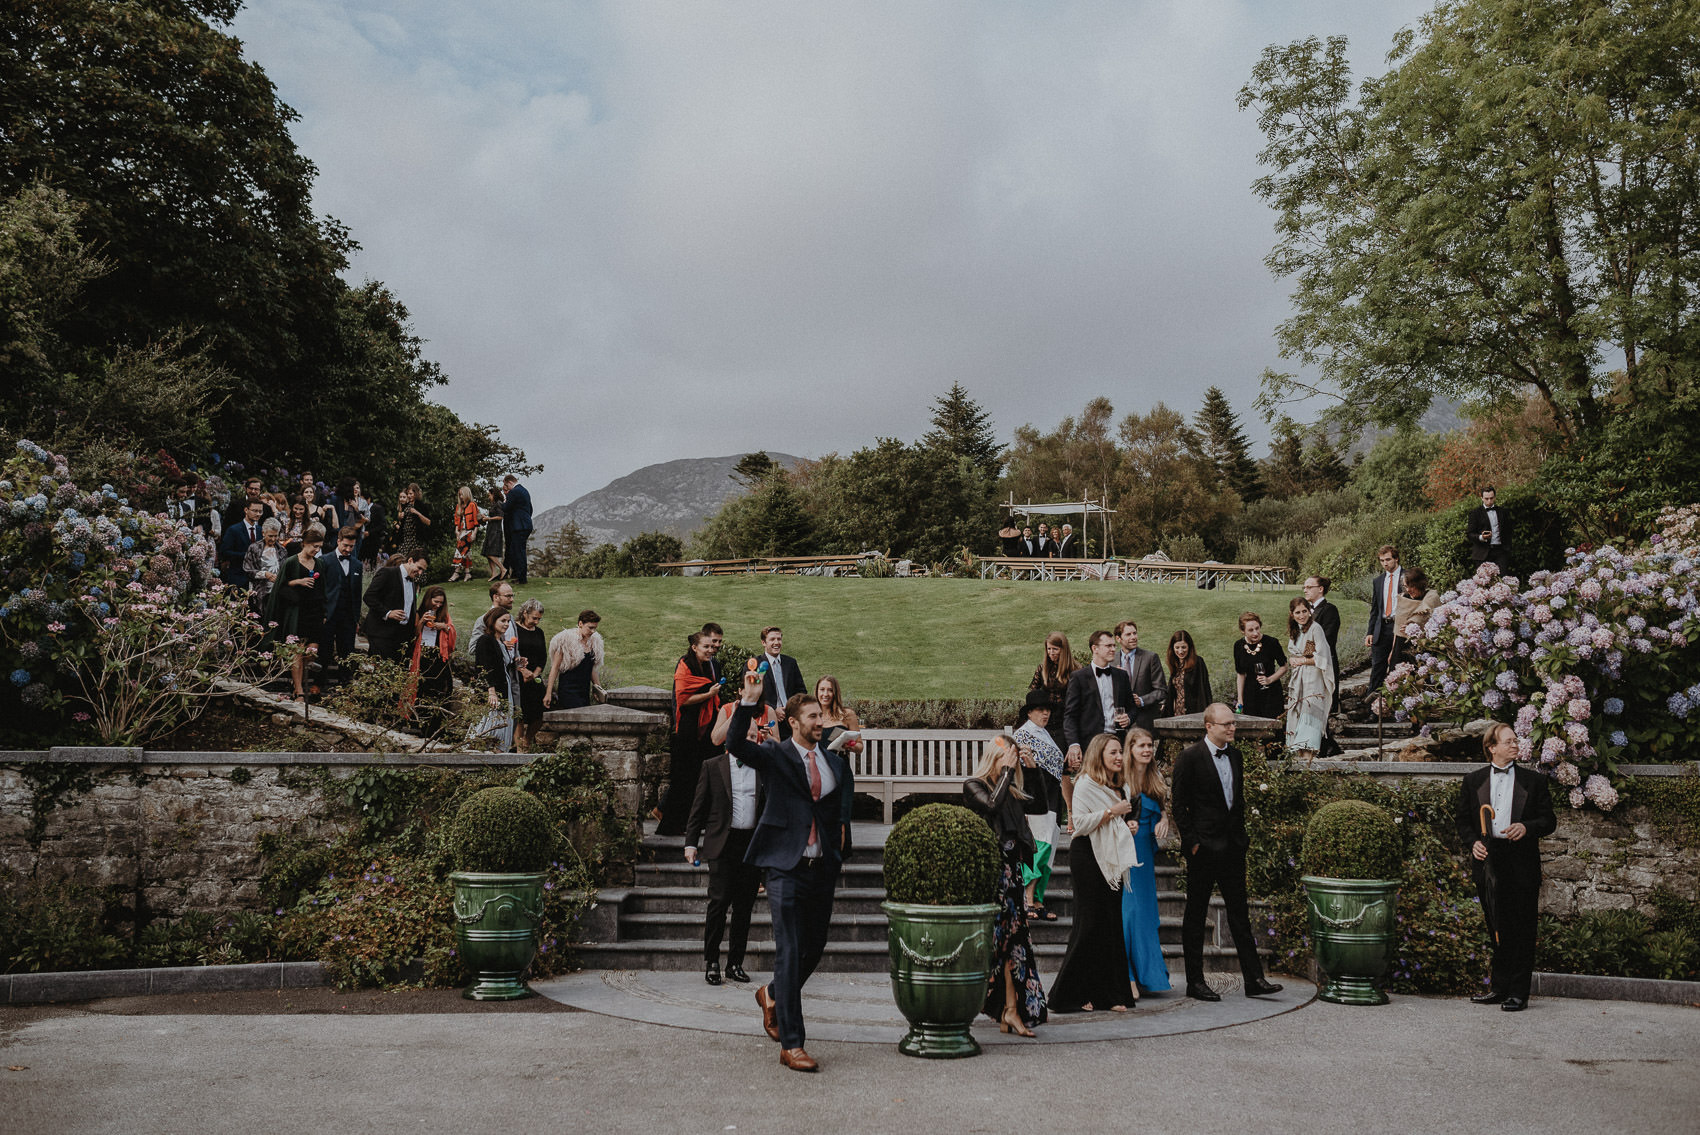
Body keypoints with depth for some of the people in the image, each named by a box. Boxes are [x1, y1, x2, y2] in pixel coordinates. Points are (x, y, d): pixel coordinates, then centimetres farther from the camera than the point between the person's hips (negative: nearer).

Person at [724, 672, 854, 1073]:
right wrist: (748, 700, -30)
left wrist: (841, 826, 13)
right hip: (787, 867, -5)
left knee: (814, 948, 15)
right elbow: (735, 744, -21)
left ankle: (773, 995, 43)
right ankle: (792, 1045, -2)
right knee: (789, 952, -7)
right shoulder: (775, 756, -3)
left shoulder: (834, 761, 11)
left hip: (824, 868, 5)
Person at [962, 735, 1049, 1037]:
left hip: (1010, 873, 6)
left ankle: (1010, 1011, 2)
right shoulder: (973, 786, -3)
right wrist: (1007, 771, -12)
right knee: (997, 937, -3)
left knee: (1010, 937, 2)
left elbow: (1040, 806, 13)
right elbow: (993, 805, -20)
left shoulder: (1010, 791, 16)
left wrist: (1032, 771, 6)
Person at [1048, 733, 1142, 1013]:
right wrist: (1112, 811, -17)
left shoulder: (1120, 786, 16)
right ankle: (1073, 994, 3)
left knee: (1112, 923, 6)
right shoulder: (1086, 784, -9)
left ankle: (1110, 994, 13)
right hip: (1088, 858, -8)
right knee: (1091, 924, -6)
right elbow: (1080, 823, -19)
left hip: (1111, 860, 8)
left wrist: (1129, 825, 9)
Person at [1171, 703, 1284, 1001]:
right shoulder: (1190, 757, -9)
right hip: (1203, 848, -6)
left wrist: (1241, 836, 12)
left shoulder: (1234, 755, 11)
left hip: (1232, 846, 6)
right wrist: (1191, 842, -12)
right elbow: (1179, 804, -9)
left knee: (1239, 914, 9)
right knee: (1195, 915, 4)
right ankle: (1195, 982, 11)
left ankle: (1254, 979, 12)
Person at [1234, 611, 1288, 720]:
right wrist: (1240, 700, 7)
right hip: (1250, 694, 3)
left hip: (1271, 693, -3)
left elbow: (1284, 667, 2)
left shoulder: (1271, 643, -10)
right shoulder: (1239, 646, 0)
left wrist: (1270, 679, -15)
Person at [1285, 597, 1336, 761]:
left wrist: (1302, 661, -5)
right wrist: (1293, 660, -1)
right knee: (1296, 714, 3)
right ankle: (1299, 753, 5)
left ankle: (1308, 755, -22)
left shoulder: (1315, 629, -9)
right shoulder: (1294, 631, 14)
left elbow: (1321, 658, -13)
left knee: (1309, 714, -15)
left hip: (1314, 680, -7)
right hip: (1298, 680, 7)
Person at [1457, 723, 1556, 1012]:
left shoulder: (1534, 780, 7)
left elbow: (1549, 820, 6)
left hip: (1522, 861, -2)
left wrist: (1526, 827, -13)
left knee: (1522, 929, -1)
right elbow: (1464, 821, 12)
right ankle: (1499, 988, 19)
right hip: (1487, 859, 2)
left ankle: (1518, 993, 7)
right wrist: (1473, 842, -6)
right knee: (1497, 928, 9)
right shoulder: (1472, 781, 11)